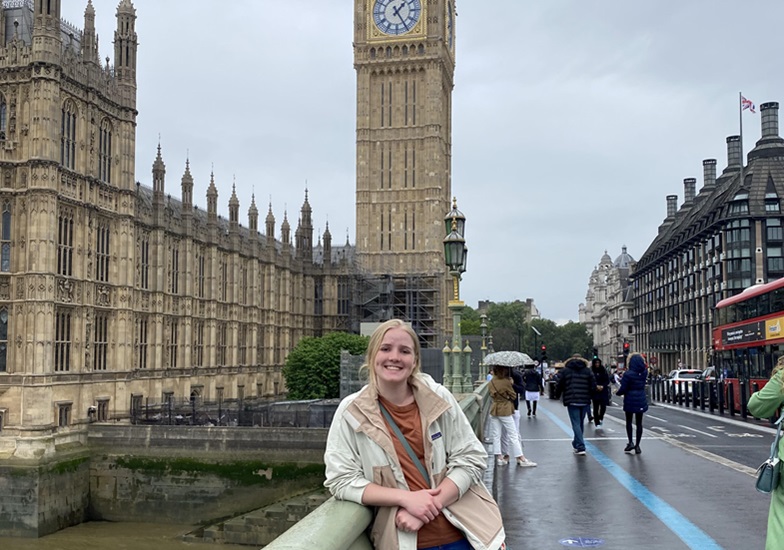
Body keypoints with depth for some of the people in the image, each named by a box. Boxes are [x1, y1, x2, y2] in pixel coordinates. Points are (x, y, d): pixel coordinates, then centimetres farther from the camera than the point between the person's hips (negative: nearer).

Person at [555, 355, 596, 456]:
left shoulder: (565, 370, 3)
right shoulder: (587, 370, 9)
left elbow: (559, 385, 3)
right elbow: (593, 385, 3)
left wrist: (557, 395, 19)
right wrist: (590, 396, 17)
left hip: (572, 401, -3)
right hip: (585, 401, 3)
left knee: (576, 424, -4)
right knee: (581, 423, 17)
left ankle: (581, 447, -14)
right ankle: (576, 444, 31)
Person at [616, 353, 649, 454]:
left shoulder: (628, 374, -18)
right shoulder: (644, 372, -3)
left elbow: (623, 389, -14)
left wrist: (617, 392, 3)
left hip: (630, 401, -4)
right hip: (641, 401, 4)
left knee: (629, 422, 13)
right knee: (639, 423, 9)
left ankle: (630, 442, 2)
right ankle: (637, 445, 10)